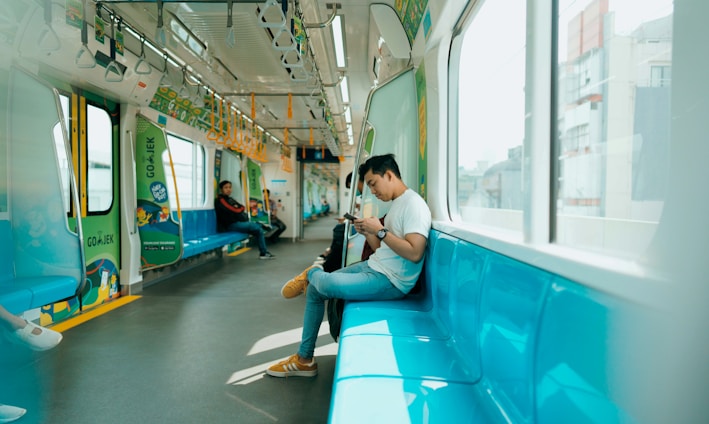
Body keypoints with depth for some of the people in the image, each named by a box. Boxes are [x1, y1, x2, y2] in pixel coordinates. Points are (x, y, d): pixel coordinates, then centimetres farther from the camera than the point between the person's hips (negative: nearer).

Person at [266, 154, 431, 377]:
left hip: (391, 281, -10)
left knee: (327, 283, -30)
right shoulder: (396, 204, 14)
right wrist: (367, 233, 0)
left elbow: (414, 253, -26)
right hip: (374, 267, 10)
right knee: (314, 289, 9)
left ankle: (312, 273, 10)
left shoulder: (413, 204, -15)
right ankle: (304, 359, 19)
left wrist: (379, 230, -19)